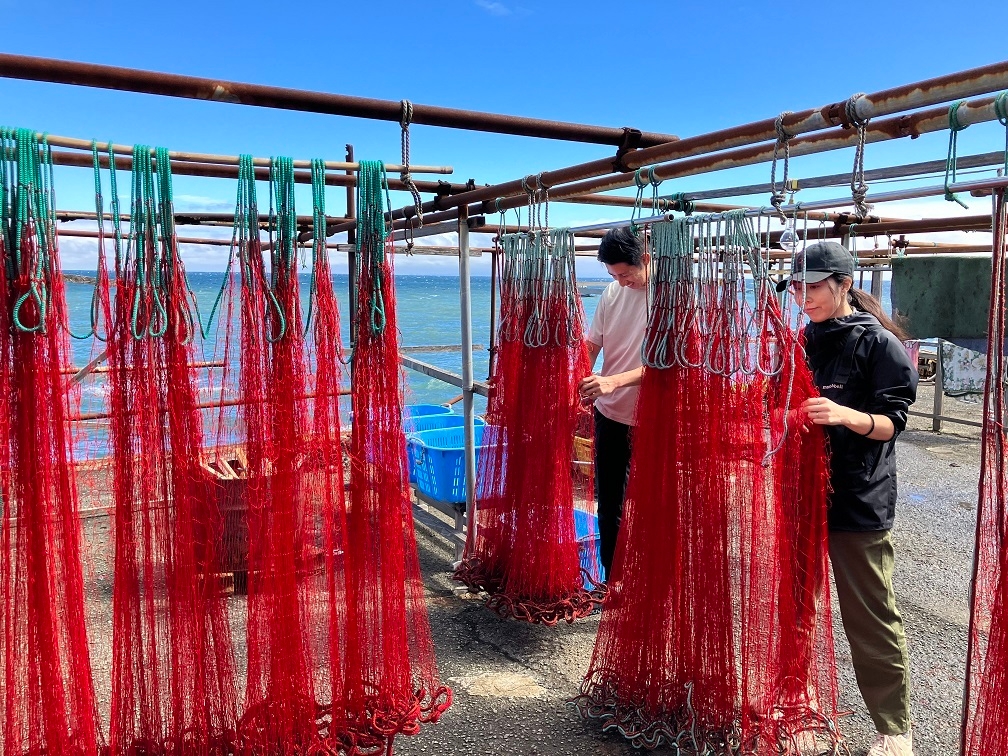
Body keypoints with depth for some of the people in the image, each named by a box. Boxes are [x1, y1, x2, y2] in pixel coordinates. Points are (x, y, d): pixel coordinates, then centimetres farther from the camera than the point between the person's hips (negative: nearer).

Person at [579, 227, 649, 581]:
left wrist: (614, 381, -33)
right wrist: (576, 379, -10)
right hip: (609, 413, 5)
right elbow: (591, 345, 8)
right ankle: (610, 580, 29)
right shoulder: (612, 293, 2)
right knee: (608, 503, 14)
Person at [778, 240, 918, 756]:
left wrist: (847, 415, -30)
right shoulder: (804, 340, 9)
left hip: (858, 500, -6)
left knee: (870, 617, 2)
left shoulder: (878, 343, -9)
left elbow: (892, 422, -13)